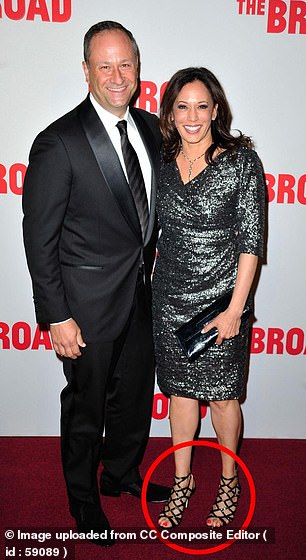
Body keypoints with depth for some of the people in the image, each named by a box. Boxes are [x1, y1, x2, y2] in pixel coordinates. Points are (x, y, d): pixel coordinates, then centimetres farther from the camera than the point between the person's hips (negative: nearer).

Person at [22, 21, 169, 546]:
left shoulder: (151, 128, 3)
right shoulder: (58, 143, -18)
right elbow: (39, 237, -16)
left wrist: (152, 255, 8)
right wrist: (57, 316, -16)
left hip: (141, 291, 7)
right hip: (90, 300, -6)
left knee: (137, 393, 22)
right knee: (86, 404, 13)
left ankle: (122, 473, 48)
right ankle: (83, 496, 38)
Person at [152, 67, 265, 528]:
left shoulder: (242, 160, -9)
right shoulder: (162, 162, 4)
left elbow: (251, 241, -10)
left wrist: (235, 309, -14)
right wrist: (149, 283, 9)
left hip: (220, 300, -4)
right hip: (170, 299, 4)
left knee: (222, 397, 9)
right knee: (181, 391, 16)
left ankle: (229, 481, 34)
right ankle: (182, 480, 35)